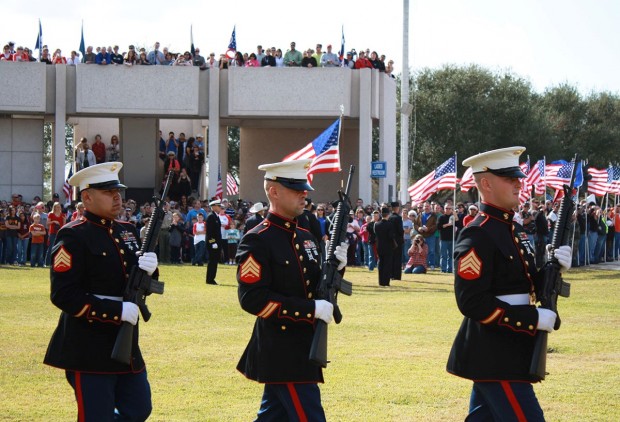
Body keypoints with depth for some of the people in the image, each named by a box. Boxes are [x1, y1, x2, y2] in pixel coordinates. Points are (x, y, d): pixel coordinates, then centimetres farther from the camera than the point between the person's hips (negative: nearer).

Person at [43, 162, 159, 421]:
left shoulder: (128, 232, 13)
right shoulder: (73, 237, -12)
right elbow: (63, 295, -19)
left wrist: (148, 270, -8)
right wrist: (118, 311, -22)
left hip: (126, 345, 8)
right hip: (88, 350, -8)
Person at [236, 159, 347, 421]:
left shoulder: (306, 238, 12)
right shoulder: (256, 242, -13)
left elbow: (315, 288, 19)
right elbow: (252, 298, -21)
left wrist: (334, 268, -4)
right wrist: (312, 309, -23)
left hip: (302, 348, 9)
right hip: (281, 350, -8)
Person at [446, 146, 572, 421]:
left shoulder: (513, 231, 13)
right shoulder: (477, 237, -16)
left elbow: (528, 284, 19)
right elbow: (471, 302, -22)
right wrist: (534, 318, -22)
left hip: (509, 352, 10)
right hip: (493, 357, -10)